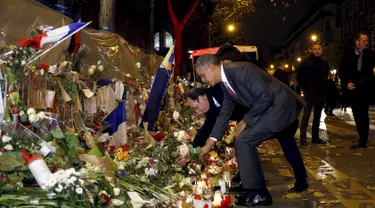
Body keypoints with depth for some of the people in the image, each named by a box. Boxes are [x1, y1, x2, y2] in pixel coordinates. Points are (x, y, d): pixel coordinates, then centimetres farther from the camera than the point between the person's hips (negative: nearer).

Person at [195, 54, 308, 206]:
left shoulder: (241, 70, -25)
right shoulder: (225, 84, 5)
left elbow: (265, 98, -26)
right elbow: (224, 114, 11)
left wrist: (245, 122, -17)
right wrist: (209, 144, 10)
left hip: (281, 105, -10)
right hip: (284, 107, 10)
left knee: (244, 141, -15)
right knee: (286, 142, 30)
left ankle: (259, 193, -5)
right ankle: (301, 180, 53)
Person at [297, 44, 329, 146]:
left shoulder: (324, 63, 10)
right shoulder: (306, 62, -4)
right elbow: (299, 76, 0)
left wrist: (323, 87, 12)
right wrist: (305, 88, -2)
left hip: (321, 93, 5)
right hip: (309, 93, -5)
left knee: (317, 116, 9)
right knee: (306, 115, -9)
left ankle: (315, 137, 16)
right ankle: (303, 138, -9)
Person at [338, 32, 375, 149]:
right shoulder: (348, 56, 5)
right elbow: (341, 72, 7)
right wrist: (346, 83, -6)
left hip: (365, 88, -3)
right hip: (353, 89, 3)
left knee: (363, 114, -10)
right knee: (357, 115, 8)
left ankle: (362, 141, -7)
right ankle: (362, 139, 19)